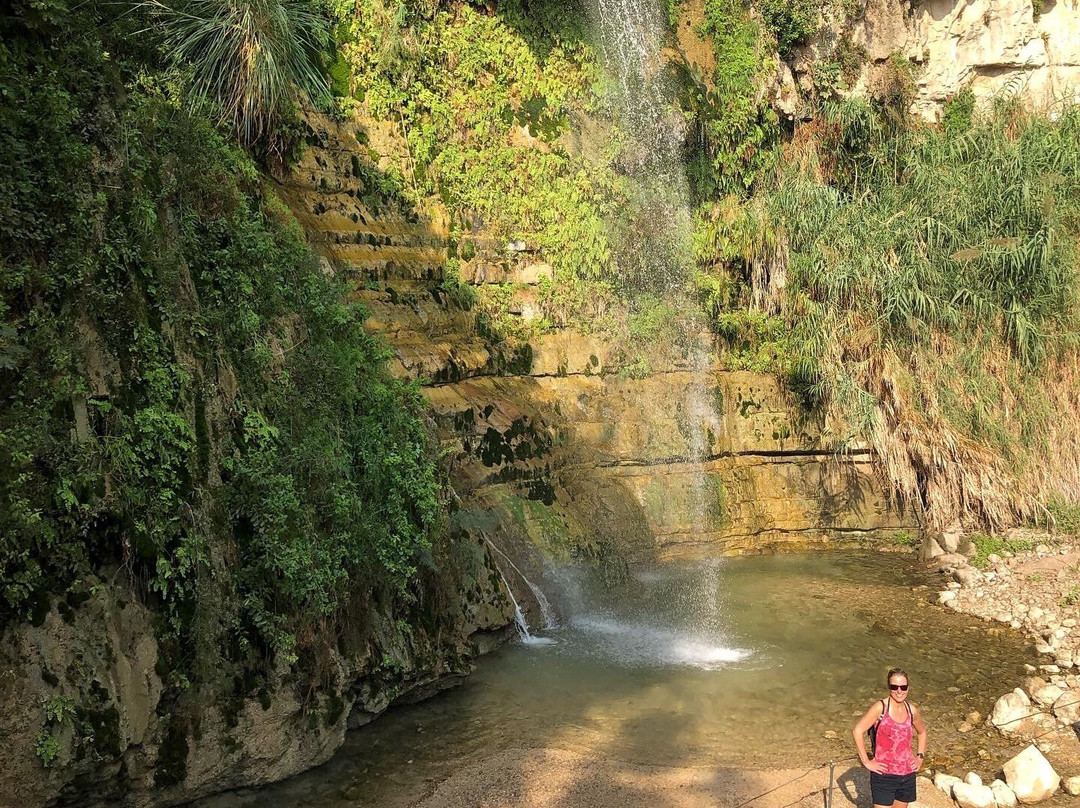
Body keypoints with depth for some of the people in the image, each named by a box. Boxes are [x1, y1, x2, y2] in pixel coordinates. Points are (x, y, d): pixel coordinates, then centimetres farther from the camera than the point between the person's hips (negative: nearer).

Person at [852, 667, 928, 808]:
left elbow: (922, 731, 24)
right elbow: (857, 731, -18)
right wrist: (866, 762, -16)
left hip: (907, 775, 5)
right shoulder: (881, 708, -13)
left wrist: (920, 756, 14)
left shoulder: (912, 710, 3)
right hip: (884, 776, -5)